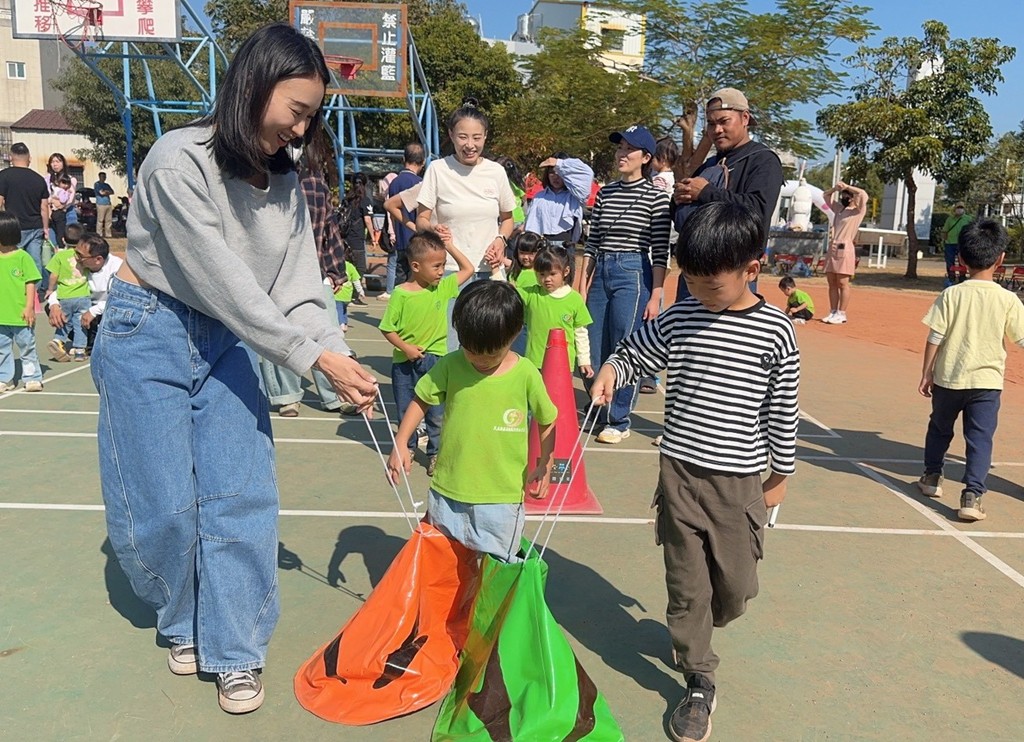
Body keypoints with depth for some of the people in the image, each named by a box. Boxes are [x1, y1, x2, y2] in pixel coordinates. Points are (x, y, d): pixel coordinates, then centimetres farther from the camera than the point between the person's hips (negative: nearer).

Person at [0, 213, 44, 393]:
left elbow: (30, 283, -9)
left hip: (20, 315, -5)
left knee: (27, 346, 7)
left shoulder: (22, 257, -9)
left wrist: (29, 307, -13)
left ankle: (32, 377, 16)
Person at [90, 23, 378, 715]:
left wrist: (340, 354, -21)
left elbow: (298, 282, -5)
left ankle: (235, 650, 11)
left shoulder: (284, 180, 0)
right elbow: (224, 284, -25)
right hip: (150, 334, -5)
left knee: (243, 496, -3)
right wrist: (316, 357, -26)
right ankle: (184, 623, 30)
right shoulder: (180, 160, -21)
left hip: (227, 341, 5)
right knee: (161, 508, 1)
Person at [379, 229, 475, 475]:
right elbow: (387, 328, -9)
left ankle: (435, 453, 20)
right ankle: (407, 446, 33)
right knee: (405, 410, 14)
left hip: (435, 360, 2)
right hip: (405, 361, -2)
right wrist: (406, 348, -16)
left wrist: (449, 246, 1)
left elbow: (468, 269, 7)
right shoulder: (401, 294, -14)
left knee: (437, 413, 5)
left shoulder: (443, 287, -3)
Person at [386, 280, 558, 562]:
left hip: (501, 496, -2)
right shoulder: (450, 365, -8)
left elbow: (547, 420, 2)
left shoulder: (526, 374, -11)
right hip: (448, 489, 2)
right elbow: (421, 400, 4)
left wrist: (544, 464, 0)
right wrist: (400, 443, -4)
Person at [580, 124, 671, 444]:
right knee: (594, 353, 9)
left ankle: (618, 421, 15)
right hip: (601, 274, 5)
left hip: (634, 276, -5)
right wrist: (583, 285, 8)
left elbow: (661, 252, -6)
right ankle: (599, 413, 27)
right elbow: (591, 243, 12)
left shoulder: (656, 197, -4)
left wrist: (655, 296, -9)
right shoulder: (604, 193, 11)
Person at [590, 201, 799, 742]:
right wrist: (611, 371, -14)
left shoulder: (775, 331, -7)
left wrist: (780, 475, 7)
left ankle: (692, 632, 43)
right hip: (679, 473, 1)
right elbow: (633, 353, 9)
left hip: (739, 481, -1)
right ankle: (700, 683, 28)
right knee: (686, 586, 8)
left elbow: (783, 411, 1)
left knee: (737, 587, 10)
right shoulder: (679, 318, -3)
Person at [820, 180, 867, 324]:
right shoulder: (839, 209, 18)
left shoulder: (858, 211, -1)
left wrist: (847, 187, -9)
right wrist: (836, 188, 9)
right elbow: (825, 195, 27)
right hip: (832, 248, 7)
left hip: (845, 249, -7)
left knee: (842, 283, -7)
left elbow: (864, 195, -19)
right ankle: (833, 312, 10)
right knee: (832, 283, 6)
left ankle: (841, 314, -6)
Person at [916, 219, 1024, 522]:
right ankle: (972, 496, -4)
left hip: (948, 378, 1)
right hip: (987, 382, -1)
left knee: (940, 427, 21)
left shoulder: (951, 294, -7)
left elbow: (935, 338, -6)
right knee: (980, 439, 3)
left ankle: (932, 477, 35)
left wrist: (927, 372, 3)